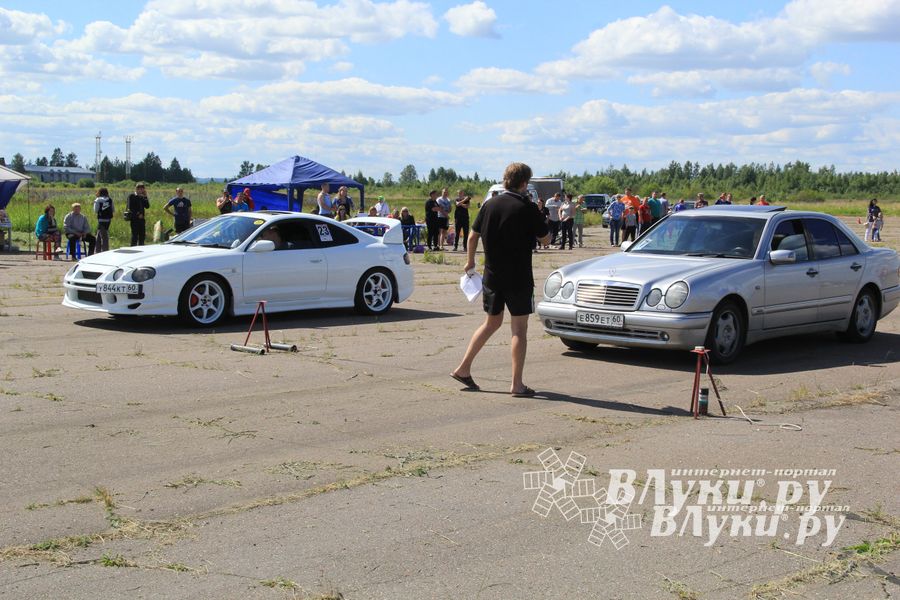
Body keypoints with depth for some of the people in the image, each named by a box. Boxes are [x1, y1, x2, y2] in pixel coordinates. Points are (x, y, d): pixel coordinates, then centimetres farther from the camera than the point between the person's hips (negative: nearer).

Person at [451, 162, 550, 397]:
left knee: (491, 323, 20)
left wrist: (470, 261, 24)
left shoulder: (490, 205, 3)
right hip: (519, 278, -5)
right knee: (519, 329, 2)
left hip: (492, 277, 5)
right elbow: (546, 238, -2)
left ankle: (463, 369, 19)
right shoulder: (528, 208, -11)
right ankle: (517, 384, 1)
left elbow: (473, 236, 9)